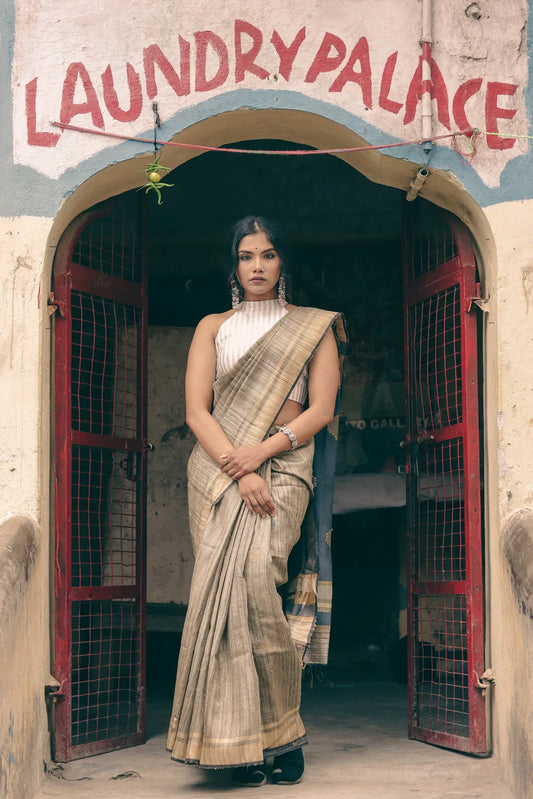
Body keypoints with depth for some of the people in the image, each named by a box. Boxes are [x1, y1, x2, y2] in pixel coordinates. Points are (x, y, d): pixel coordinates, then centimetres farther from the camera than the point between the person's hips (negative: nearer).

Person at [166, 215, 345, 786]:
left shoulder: (313, 327, 15)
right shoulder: (212, 327, 17)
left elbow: (320, 410, 5)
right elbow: (196, 409, 5)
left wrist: (261, 452, -10)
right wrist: (238, 471, -10)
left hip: (283, 467, -2)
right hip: (218, 471, 2)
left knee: (253, 575, -24)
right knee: (227, 588, -12)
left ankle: (278, 730, -15)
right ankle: (244, 745, -9)